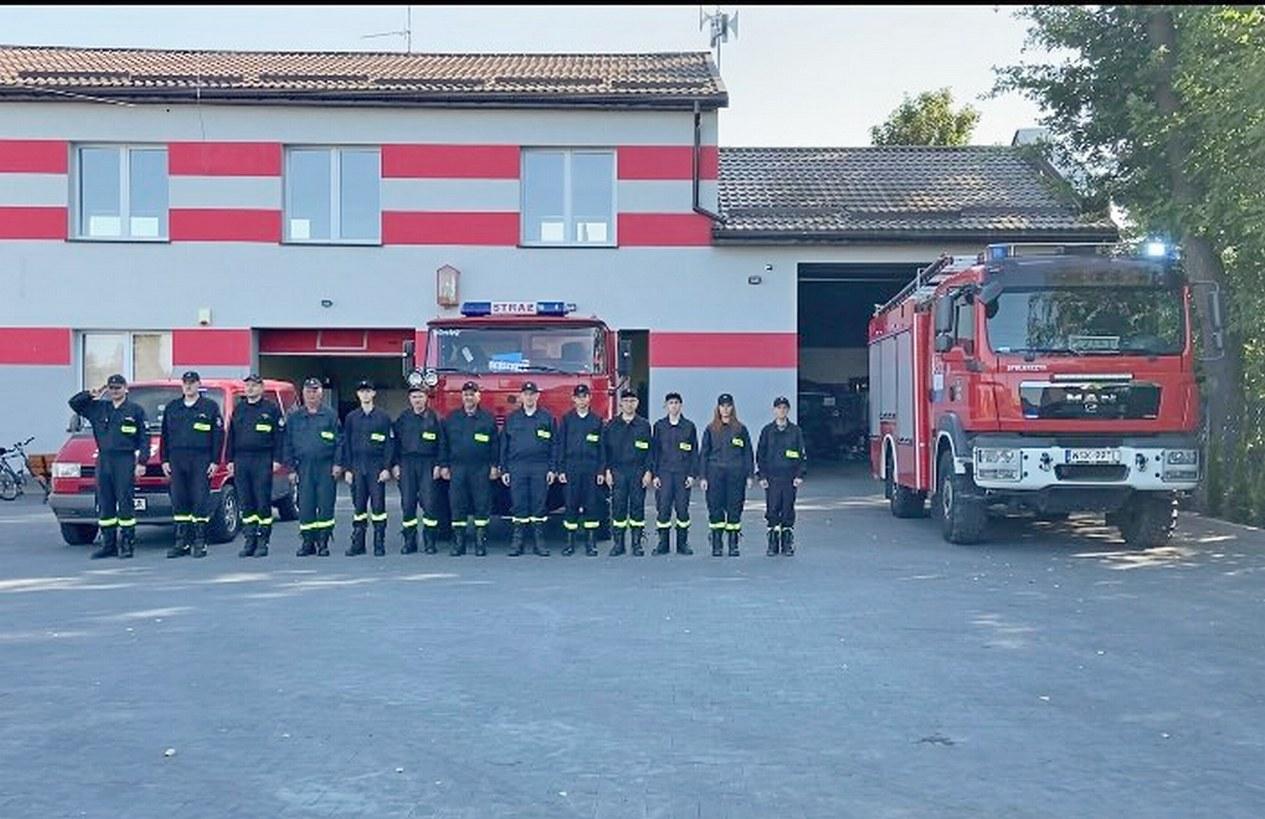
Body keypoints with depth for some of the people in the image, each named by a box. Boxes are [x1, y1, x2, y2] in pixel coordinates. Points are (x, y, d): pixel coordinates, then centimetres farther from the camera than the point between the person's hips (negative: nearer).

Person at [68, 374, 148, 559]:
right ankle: (108, 544, 11)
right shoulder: (99, 408, 14)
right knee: (104, 504, 6)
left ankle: (127, 544, -4)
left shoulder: (135, 410, 3)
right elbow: (74, 403, 15)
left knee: (125, 503, -7)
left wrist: (142, 462, -7)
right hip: (103, 460, 5)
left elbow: (144, 438, 1)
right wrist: (92, 394, 1)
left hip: (125, 460, -5)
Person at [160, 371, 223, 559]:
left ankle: (200, 543, 0)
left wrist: (214, 461, -7)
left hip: (201, 460, -4)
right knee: (179, 502, 5)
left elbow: (218, 436, 0)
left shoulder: (210, 407, 3)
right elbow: (165, 435, 16)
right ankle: (182, 542, 11)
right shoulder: (171, 407, 15)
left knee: (200, 501, -5)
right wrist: (164, 460, 8)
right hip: (177, 459, 4)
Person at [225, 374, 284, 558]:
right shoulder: (238, 408, 15)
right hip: (241, 460, 5)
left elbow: (280, 435, -2)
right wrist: (230, 460, 10)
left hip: (262, 461, -5)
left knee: (263, 502, -4)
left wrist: (277, 459, -9)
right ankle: (250, 540, 11)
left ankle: (263, 541, 0)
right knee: (245, 503, 6)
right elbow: (231, 435, 17)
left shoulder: (271, 408, 1)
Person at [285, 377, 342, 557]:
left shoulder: (331, 415, 6)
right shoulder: (294, 417, 11)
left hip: (326, 468, -2)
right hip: (304, 467, 2)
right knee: (305, 506, 1)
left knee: (325, 506, -2)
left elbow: (340, 441, 4)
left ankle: (323, 542, 5)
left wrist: (338, 464, -4)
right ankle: (307, 542, 9)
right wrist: (291, 468, 5)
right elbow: (288, 444, 12)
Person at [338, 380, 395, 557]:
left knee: (378, 505, -4)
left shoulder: (383, 417, 3)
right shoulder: (351, 418, 10)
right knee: (359, 506, 4)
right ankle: (357, 543, 9)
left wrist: (387, 468, -6)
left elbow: (389, 444, 2)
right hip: (357, 467, 2)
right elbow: (346, 444, 10)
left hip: (376, 467, -2)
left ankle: (379, 544, 0)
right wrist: (347, 469, 3)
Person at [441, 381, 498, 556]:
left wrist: (494, 466, 0)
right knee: (457, 506, 1)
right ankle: (458, 542, 7)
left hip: (481, 469, -2)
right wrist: (443, 465, 5)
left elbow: (495, 444, 6)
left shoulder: (488, 418, 7)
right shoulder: (452, 418, 11)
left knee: (482, 505, -2)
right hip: (457, 468, 2)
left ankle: (480, 542, 4)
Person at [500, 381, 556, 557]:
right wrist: (504, 470, 5)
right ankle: (517, 541, 5)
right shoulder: (511, 419, 11)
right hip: (517, 468, 1)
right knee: (518, 505, 0)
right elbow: (504, 446, 12)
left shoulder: (547, 418, 7)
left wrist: (552, 469, -1)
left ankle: (539, 541, 5)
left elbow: (553, 445, 7)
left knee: (539, 505, 0)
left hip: (540, 468, -1)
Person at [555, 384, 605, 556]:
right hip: (571, 468, 0)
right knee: (571, 504, 0)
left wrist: (601, 471, 1)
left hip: (591, 468, 0)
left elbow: (602, 448, 8)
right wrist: (560, 469, -1)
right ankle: (570, 541, 6)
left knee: (591, 504, 0)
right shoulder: (566, 419, 7)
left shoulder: (597, 421, 9)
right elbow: (559, 446, 6)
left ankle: (591, 542, 6)